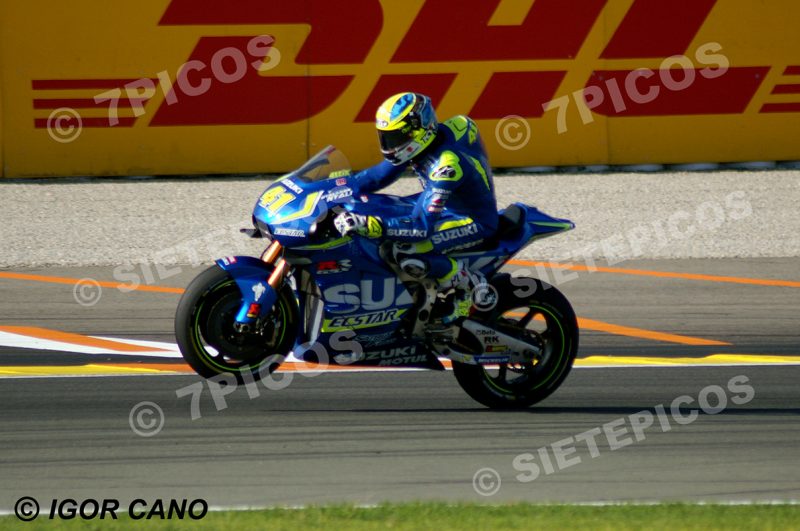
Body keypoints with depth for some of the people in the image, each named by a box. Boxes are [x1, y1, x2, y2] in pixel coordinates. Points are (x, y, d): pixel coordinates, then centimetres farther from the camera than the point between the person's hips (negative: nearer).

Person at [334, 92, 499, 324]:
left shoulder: (447, 163, -35)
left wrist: (370, 225, -47)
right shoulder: (426, 141, -9)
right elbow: (380, 175, 5)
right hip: (449, 208, 10)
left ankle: (468, 285, -8)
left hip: (476, 223, -10)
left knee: (407, 252, -30)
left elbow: (423, 226, -39)